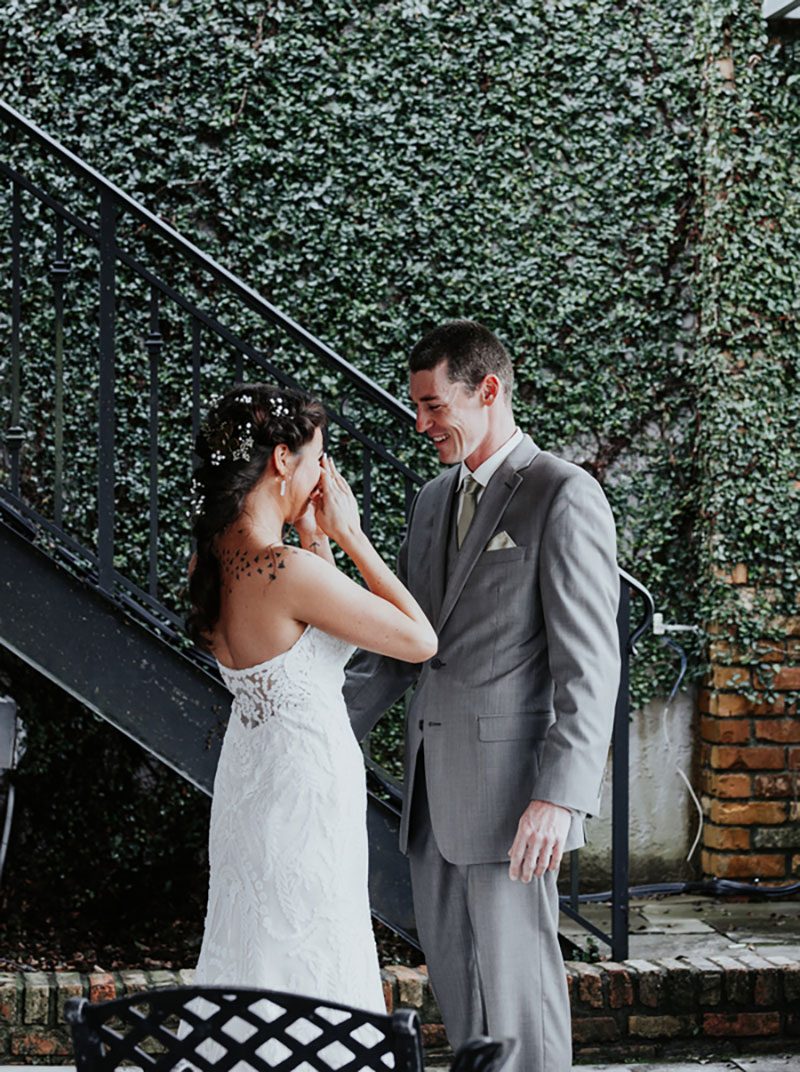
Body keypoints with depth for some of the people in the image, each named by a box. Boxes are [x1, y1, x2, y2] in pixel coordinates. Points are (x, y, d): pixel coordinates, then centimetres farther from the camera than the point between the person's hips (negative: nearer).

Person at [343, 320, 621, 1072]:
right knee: (451, 974, 13)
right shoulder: (432, 501, 15)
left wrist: (560, 796, -21)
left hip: (510, 785, -8)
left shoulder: (563, 496, -10)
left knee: (516, 980, -2)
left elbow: (589, 663, -15)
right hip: (434, 785, 8)